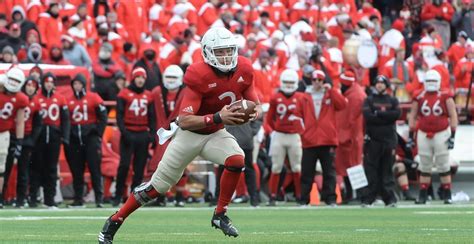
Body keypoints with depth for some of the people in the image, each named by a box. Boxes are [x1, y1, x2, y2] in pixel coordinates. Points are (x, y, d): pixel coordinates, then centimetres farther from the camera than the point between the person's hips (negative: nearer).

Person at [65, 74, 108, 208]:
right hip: (74, 138, 3)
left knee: (95, 169, -6)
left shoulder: (93, 98, -1)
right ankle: (78, 200, 12)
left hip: (90, 137, -3)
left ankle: (99, 199, -5)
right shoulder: (68, 100, 8)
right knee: (76, 171, 6)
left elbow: (103, 117, 0)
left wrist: (97, 133, -6)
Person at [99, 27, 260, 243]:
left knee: (237, 160, -26)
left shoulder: (243, 70, -10)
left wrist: (255, 110, -18)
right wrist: (218, 117, -41)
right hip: (190, 134, -4)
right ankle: (114, 221, 14)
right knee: (158, 186, 0)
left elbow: (253, 100, 7)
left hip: (215, 134, 4)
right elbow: (184, 120, -31)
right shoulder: (199, 76, -27)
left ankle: (220, 215, -8)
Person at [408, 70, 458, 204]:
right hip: (423, 135, 2)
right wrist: (411, 135, 7)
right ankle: (422, 195, 12)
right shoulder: (419, 98, 3)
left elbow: (453, 116, -2)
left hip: (441, 134, -2)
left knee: (443, 166, 1)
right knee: (424, 166, 8)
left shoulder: (446, 97, -3)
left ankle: (447, 195, 6)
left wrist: (452, 136, -6)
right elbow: (412, 116, 10)